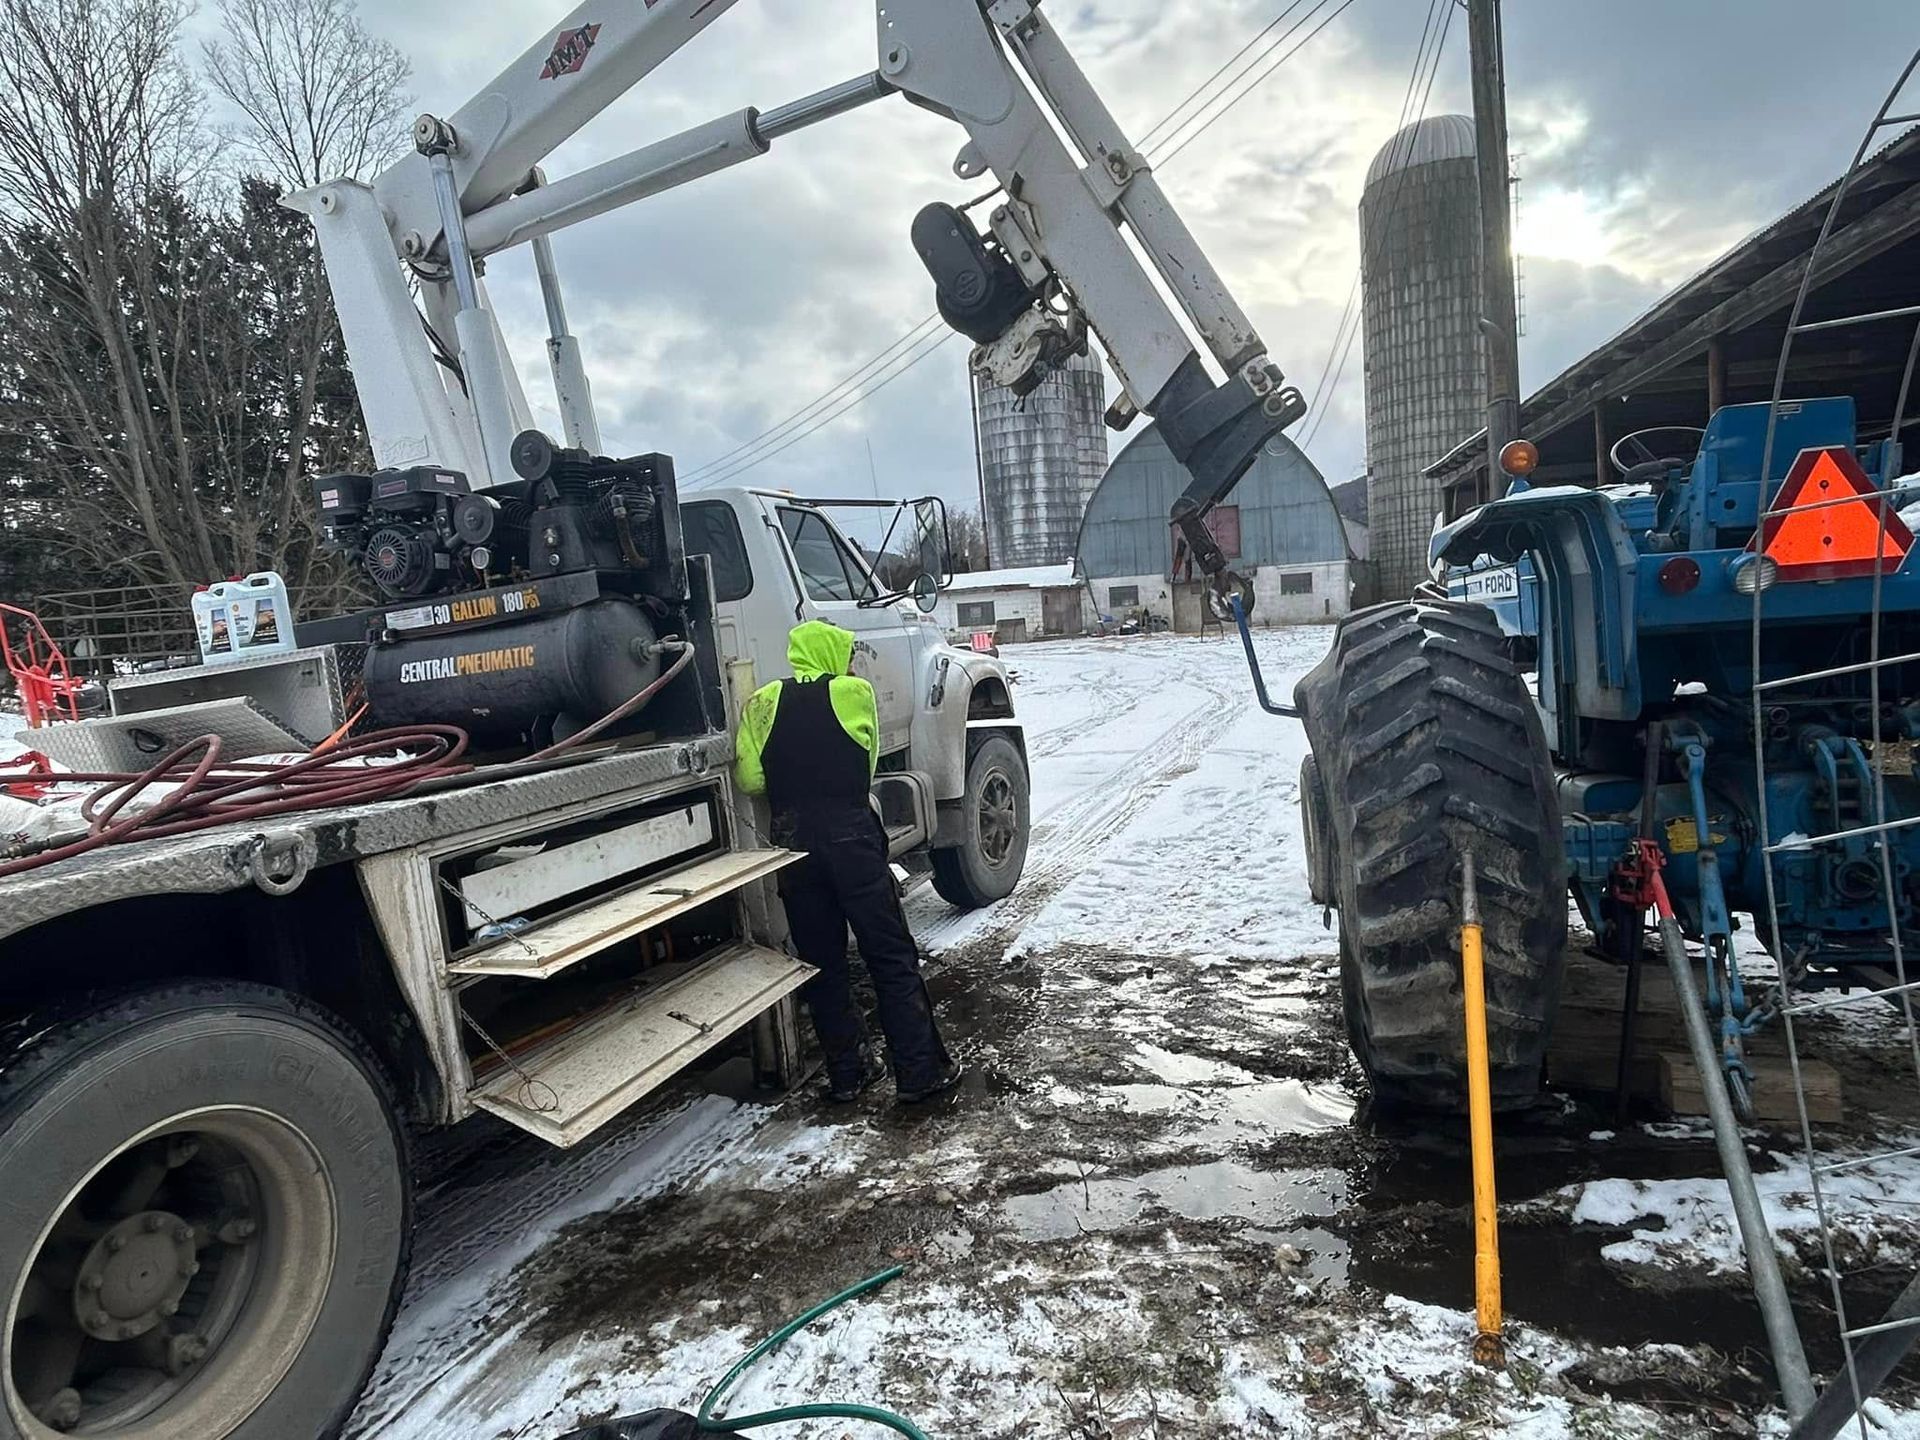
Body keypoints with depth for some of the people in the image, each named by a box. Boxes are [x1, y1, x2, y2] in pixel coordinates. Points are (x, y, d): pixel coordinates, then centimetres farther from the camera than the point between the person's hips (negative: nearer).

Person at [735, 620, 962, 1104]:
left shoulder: (764, 702, 7)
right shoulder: (853, 692, 1)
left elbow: (750, 778, 1)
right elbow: (867, 759, 9)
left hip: (792, 840, 3)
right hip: (851, 834, -3)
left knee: (822, 961, 13)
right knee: (891, 956, 4)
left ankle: (847, 1073, 20)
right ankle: (921, 1071, 8)